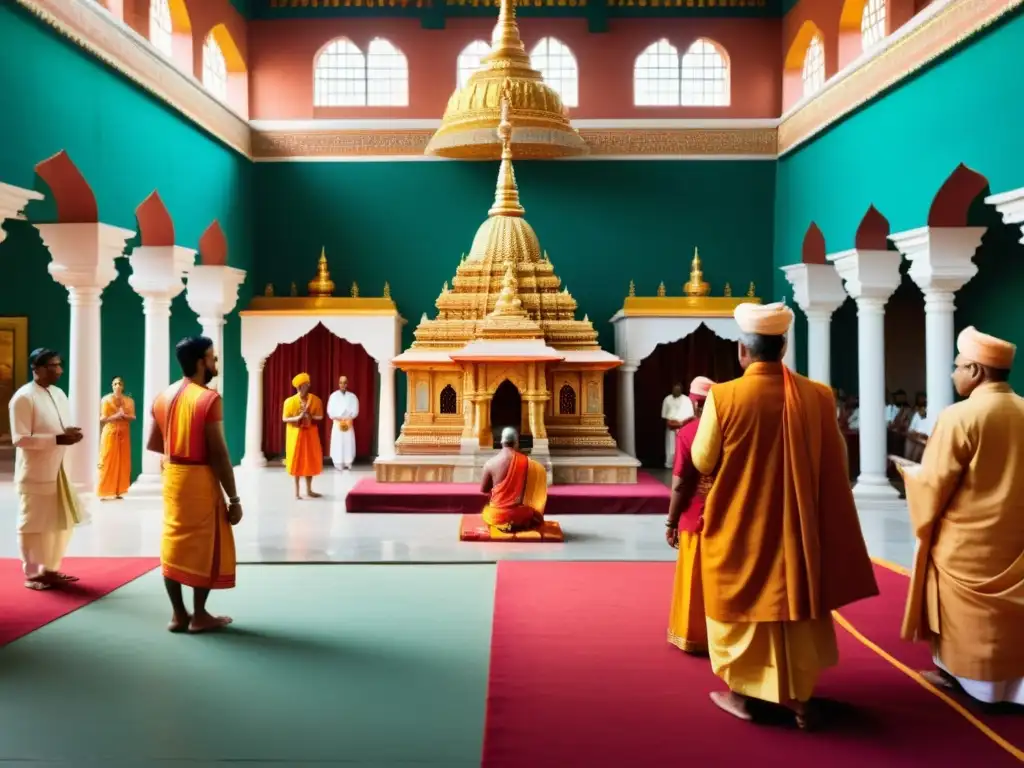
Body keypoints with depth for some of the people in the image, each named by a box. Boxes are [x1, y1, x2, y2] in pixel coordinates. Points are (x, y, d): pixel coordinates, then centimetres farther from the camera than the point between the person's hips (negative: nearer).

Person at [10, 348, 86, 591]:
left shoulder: (59, 393, 11)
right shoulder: (23, 397, -14)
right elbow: (20, 438, -19)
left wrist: (70, 434, -2)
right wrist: (57, 439, -25)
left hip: (59, 469, 8)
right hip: (35, 473, -8)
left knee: (62, 521, 15)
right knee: (33, 524, 3)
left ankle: (50, 569, 28)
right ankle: (32, 574, 16)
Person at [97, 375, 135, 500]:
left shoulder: (129, 401, 7)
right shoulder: (106, 400, 0)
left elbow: (133, 417, 4)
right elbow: (103, 418, -4)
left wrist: (124, 416, -15)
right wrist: (116, 416, -17)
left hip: (124, 434, 3)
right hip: (110, 433, -3)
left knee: (123, 462, 2)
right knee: (108, 461, -5)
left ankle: (118, 491, 7)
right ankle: (105, 492, -3)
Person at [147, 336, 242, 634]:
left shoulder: (163, 397, 6)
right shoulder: (208, 398, -17)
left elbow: (152, 444, 12)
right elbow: (219, 454, -18)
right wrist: (234, 499, -13)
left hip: (171, 476, 7)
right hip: (199, 479, -7)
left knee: (173, 544, 12)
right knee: (205, 546, 5)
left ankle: (178, 614, 19)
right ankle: (199, 616, 12)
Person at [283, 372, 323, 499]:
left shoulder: (315, 400, -4)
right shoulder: (290, 401, -8)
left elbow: (320, 417, -1)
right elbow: (285, 419, -6)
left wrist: (310, 416, -19)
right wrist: (298, 417, -21)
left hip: (310, 434, 2)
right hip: (295, 434, -2)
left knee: (311, 460, 6)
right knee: (296, 461, 2)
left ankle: (309, 490, 20)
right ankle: (297, 491, 12)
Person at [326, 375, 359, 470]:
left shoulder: (352, 396, 5)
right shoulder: (333, 396, 3)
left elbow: (355, 411, -1)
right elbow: (330, 411, -2)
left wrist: (348, 419, -12)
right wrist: (338, 419, -12)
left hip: (348, 424, 1)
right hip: (337, 424, -1)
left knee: (348, 444, -1)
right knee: (337, 444, -3)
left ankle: (348, 463, 5)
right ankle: (338, 464, 1)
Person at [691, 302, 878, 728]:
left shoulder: (724, 396, -17)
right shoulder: (817, 396, -7)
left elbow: (702, 462, -6)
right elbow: (837, 465, 3)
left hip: (740, 527, -3)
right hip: (798, 528, 3)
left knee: (742, 602, 14)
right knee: (797, 600, 17)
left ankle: (740, 692, 26)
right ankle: (800, 697, 27)